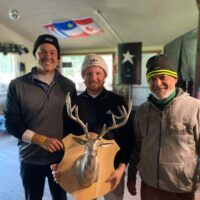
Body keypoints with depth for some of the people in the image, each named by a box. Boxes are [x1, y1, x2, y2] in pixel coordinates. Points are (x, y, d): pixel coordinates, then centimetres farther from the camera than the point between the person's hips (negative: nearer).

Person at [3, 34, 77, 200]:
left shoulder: (68, 85, -1)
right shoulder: (17, 85, -8)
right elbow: (11, 123, -8)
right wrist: (41, 139, -19)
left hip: (61, 157, 2)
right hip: (30, 159, -1)